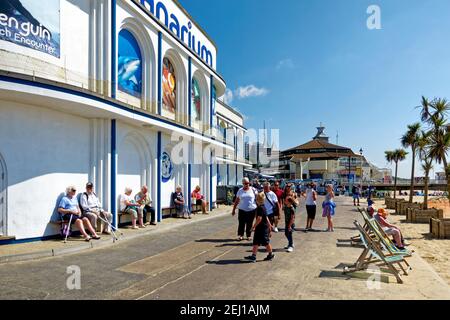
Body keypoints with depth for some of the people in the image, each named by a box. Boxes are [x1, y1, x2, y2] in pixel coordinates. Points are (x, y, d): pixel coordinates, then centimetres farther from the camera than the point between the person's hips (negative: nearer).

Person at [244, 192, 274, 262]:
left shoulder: (260, 208, -21)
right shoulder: (263, 207, 10)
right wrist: (269, 224, 27)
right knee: (256, 242, 8)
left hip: (262, 228, -10)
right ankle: (253, 256, 9)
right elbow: (266, 217, 19)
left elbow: (259, 218, -25)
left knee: (266, 242, 6)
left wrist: (254, 226, -21)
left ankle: (271, 254, 22)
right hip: (260, 228, 10)